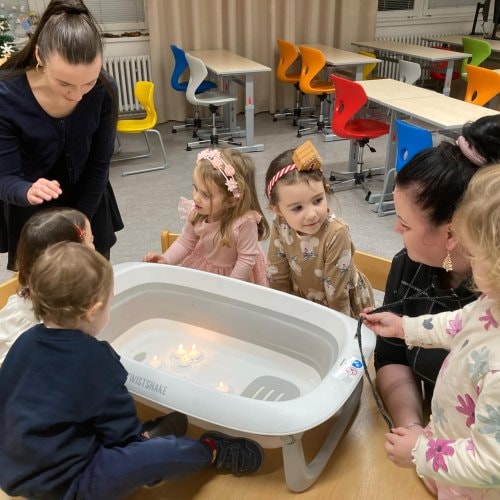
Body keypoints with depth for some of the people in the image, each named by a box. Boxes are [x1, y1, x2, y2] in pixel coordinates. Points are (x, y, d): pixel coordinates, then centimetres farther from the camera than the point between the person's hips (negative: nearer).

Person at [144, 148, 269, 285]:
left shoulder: (245, 222, -38)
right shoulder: (196, 212, -22)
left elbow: (246, 259, -27)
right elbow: (185, 242, -5)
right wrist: (166, 259, -19)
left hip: (235, 273, -4)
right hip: (202, 266, 4)